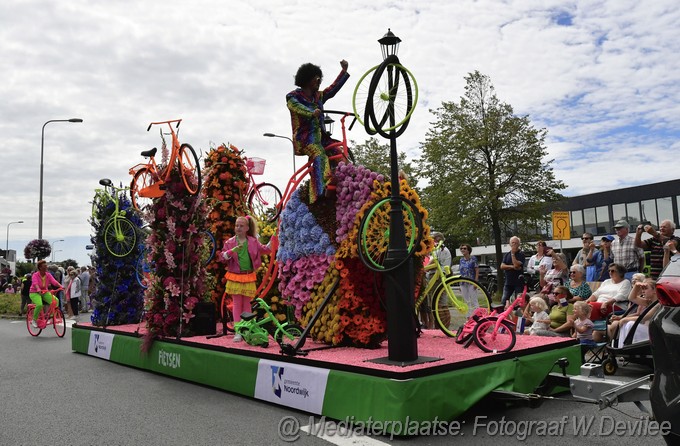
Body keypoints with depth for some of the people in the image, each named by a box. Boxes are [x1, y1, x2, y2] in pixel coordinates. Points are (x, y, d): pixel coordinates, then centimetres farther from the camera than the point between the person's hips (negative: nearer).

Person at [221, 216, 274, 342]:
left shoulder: (253, 241, 3)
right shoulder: (230, 242, -1)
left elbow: (264, 250, 11)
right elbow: (223, 256, -7)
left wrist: (273, 240, -2)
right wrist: (233, 250, -25)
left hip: (249, 277, 1)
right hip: (235, 277, -1)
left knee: (247, 304, 9)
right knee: (237, 304, 3)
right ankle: (238, 332, 7)